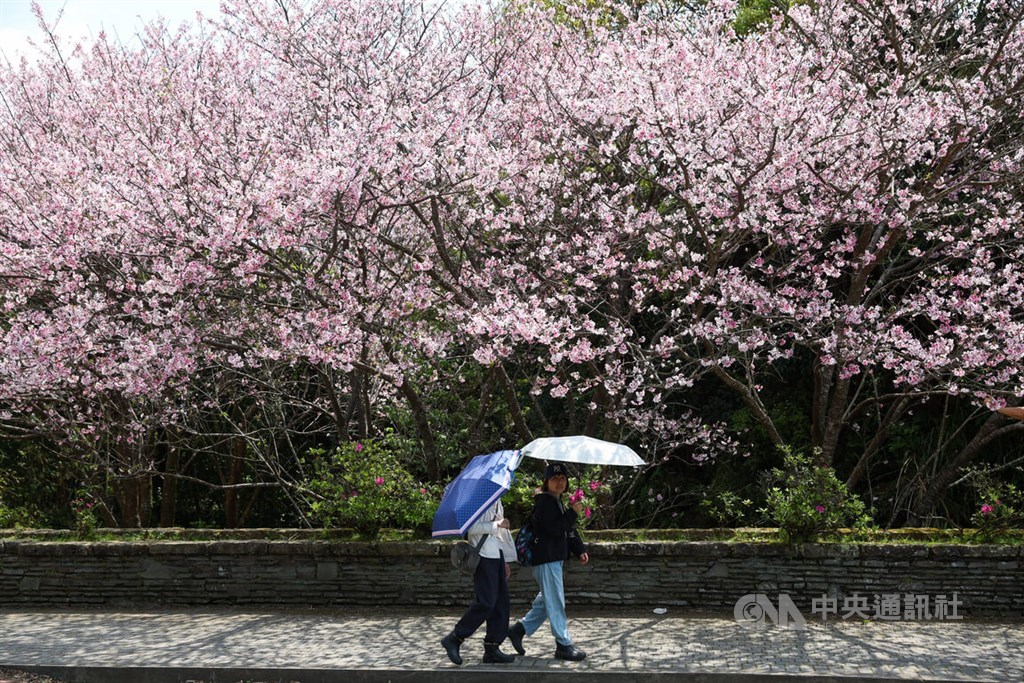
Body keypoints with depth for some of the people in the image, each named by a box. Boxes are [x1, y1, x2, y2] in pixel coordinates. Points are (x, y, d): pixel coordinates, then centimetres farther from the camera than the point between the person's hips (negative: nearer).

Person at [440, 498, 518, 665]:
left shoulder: (497, 501, 19)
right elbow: (472, 527, -20)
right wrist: (497, 525, -16)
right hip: (483, 556, -9)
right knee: (486, 602, -12)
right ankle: (454, 639, -1)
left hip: (497, 554, 9)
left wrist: (506, 560, 24)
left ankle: (492, 649, 9)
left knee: (501, 602, 5)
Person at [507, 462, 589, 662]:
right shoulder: (544, 502, -13)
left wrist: (579, 550, 9)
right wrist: (572, 512, -16)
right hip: (546, 560, -10)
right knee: (555, 602, -5)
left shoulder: (558, 502, 18)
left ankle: (519, 630, 25)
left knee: (546, 601, 17)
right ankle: (564, 645, 0)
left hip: (555, 559, 10)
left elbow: (569, 531, 21)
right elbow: (555, 529, -22)